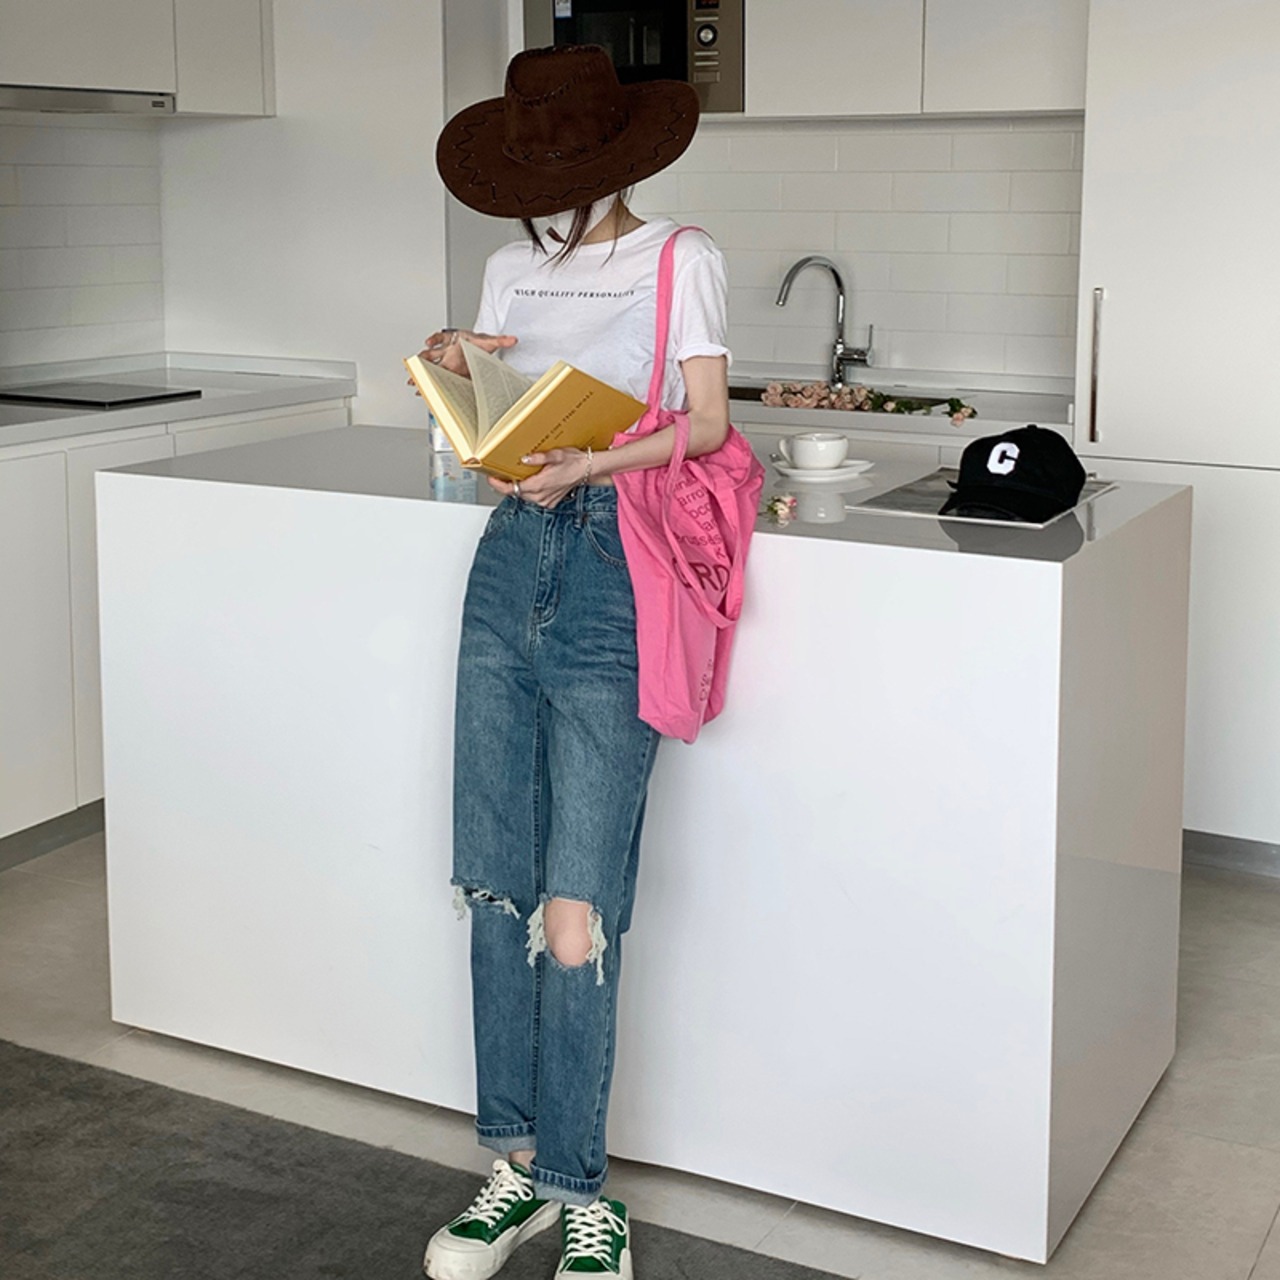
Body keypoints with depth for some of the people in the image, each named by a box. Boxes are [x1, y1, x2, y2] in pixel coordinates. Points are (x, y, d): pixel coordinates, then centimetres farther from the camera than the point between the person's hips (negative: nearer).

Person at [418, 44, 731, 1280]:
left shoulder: (681, 261, 3)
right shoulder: (513, 271, 16)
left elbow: (705, 422, -3)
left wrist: (589, 466, -18)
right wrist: (449, 363, 0)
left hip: (617, 563, -5)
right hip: (511, 555, 5)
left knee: (574, 910, -9)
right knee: (493, 889, 4)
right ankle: (519, 1162, 17)